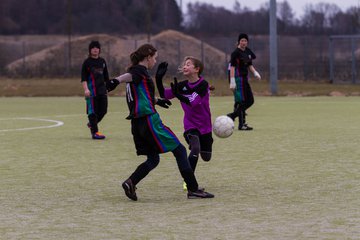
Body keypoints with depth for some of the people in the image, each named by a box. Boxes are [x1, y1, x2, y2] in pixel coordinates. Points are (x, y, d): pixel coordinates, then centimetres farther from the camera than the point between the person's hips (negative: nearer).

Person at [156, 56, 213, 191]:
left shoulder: (203, 85, -18)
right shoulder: (183, 86, -4)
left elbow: (192, 102, -31)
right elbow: (164, 95, -7)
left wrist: (178, 95, -47)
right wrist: (159, 79, -20)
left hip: (205, 126, -1)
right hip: (190, 125, 1)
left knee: (206, 158, 13)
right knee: (195, 149, -27)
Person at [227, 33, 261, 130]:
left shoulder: (248, 51, 12)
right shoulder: (236, 52, -11)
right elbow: (232, 67, -15)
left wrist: (255, 72, 1)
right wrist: (232, 81, -21)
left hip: (245, 78, 9)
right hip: (238, 78, -9)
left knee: (250, 100, 9)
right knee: (241, 101, -7)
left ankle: (232, 115, 15)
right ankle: (242, 124, 0)